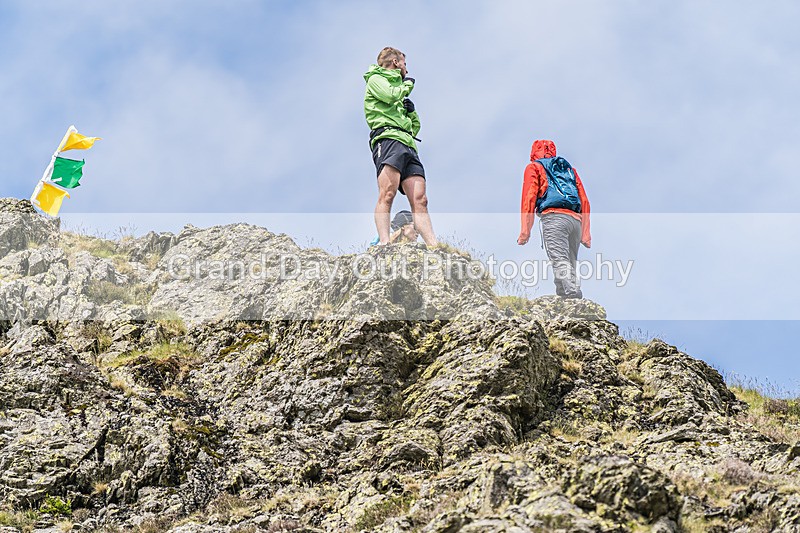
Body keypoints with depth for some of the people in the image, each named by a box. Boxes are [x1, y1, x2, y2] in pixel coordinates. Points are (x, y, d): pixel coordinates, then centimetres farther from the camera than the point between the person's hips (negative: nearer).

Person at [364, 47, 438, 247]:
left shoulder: (397, 87, 37)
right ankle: (384, 243, -38)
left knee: (420, 200, -8)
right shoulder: (376, 79, 16)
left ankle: (434, 248, -19)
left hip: (408, 144, 8)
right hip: (388, 138, -7)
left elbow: (415, 127, 35)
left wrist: (411, 110, 15)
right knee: (387, 194, -25)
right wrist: (408, 84, 11)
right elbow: (390, 95, -8)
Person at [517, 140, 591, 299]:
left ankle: (572, 296, -35)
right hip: (575, 220, 5)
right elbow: (584, 202, 23)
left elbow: (529, 197, 3)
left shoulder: (534, 167, 18)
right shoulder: (570, 170, 33)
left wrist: (525, 230, -3)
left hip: (553, 217, -5)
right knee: (571, 266, 6)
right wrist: (585, 233, 18)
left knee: (560, 263, -18)